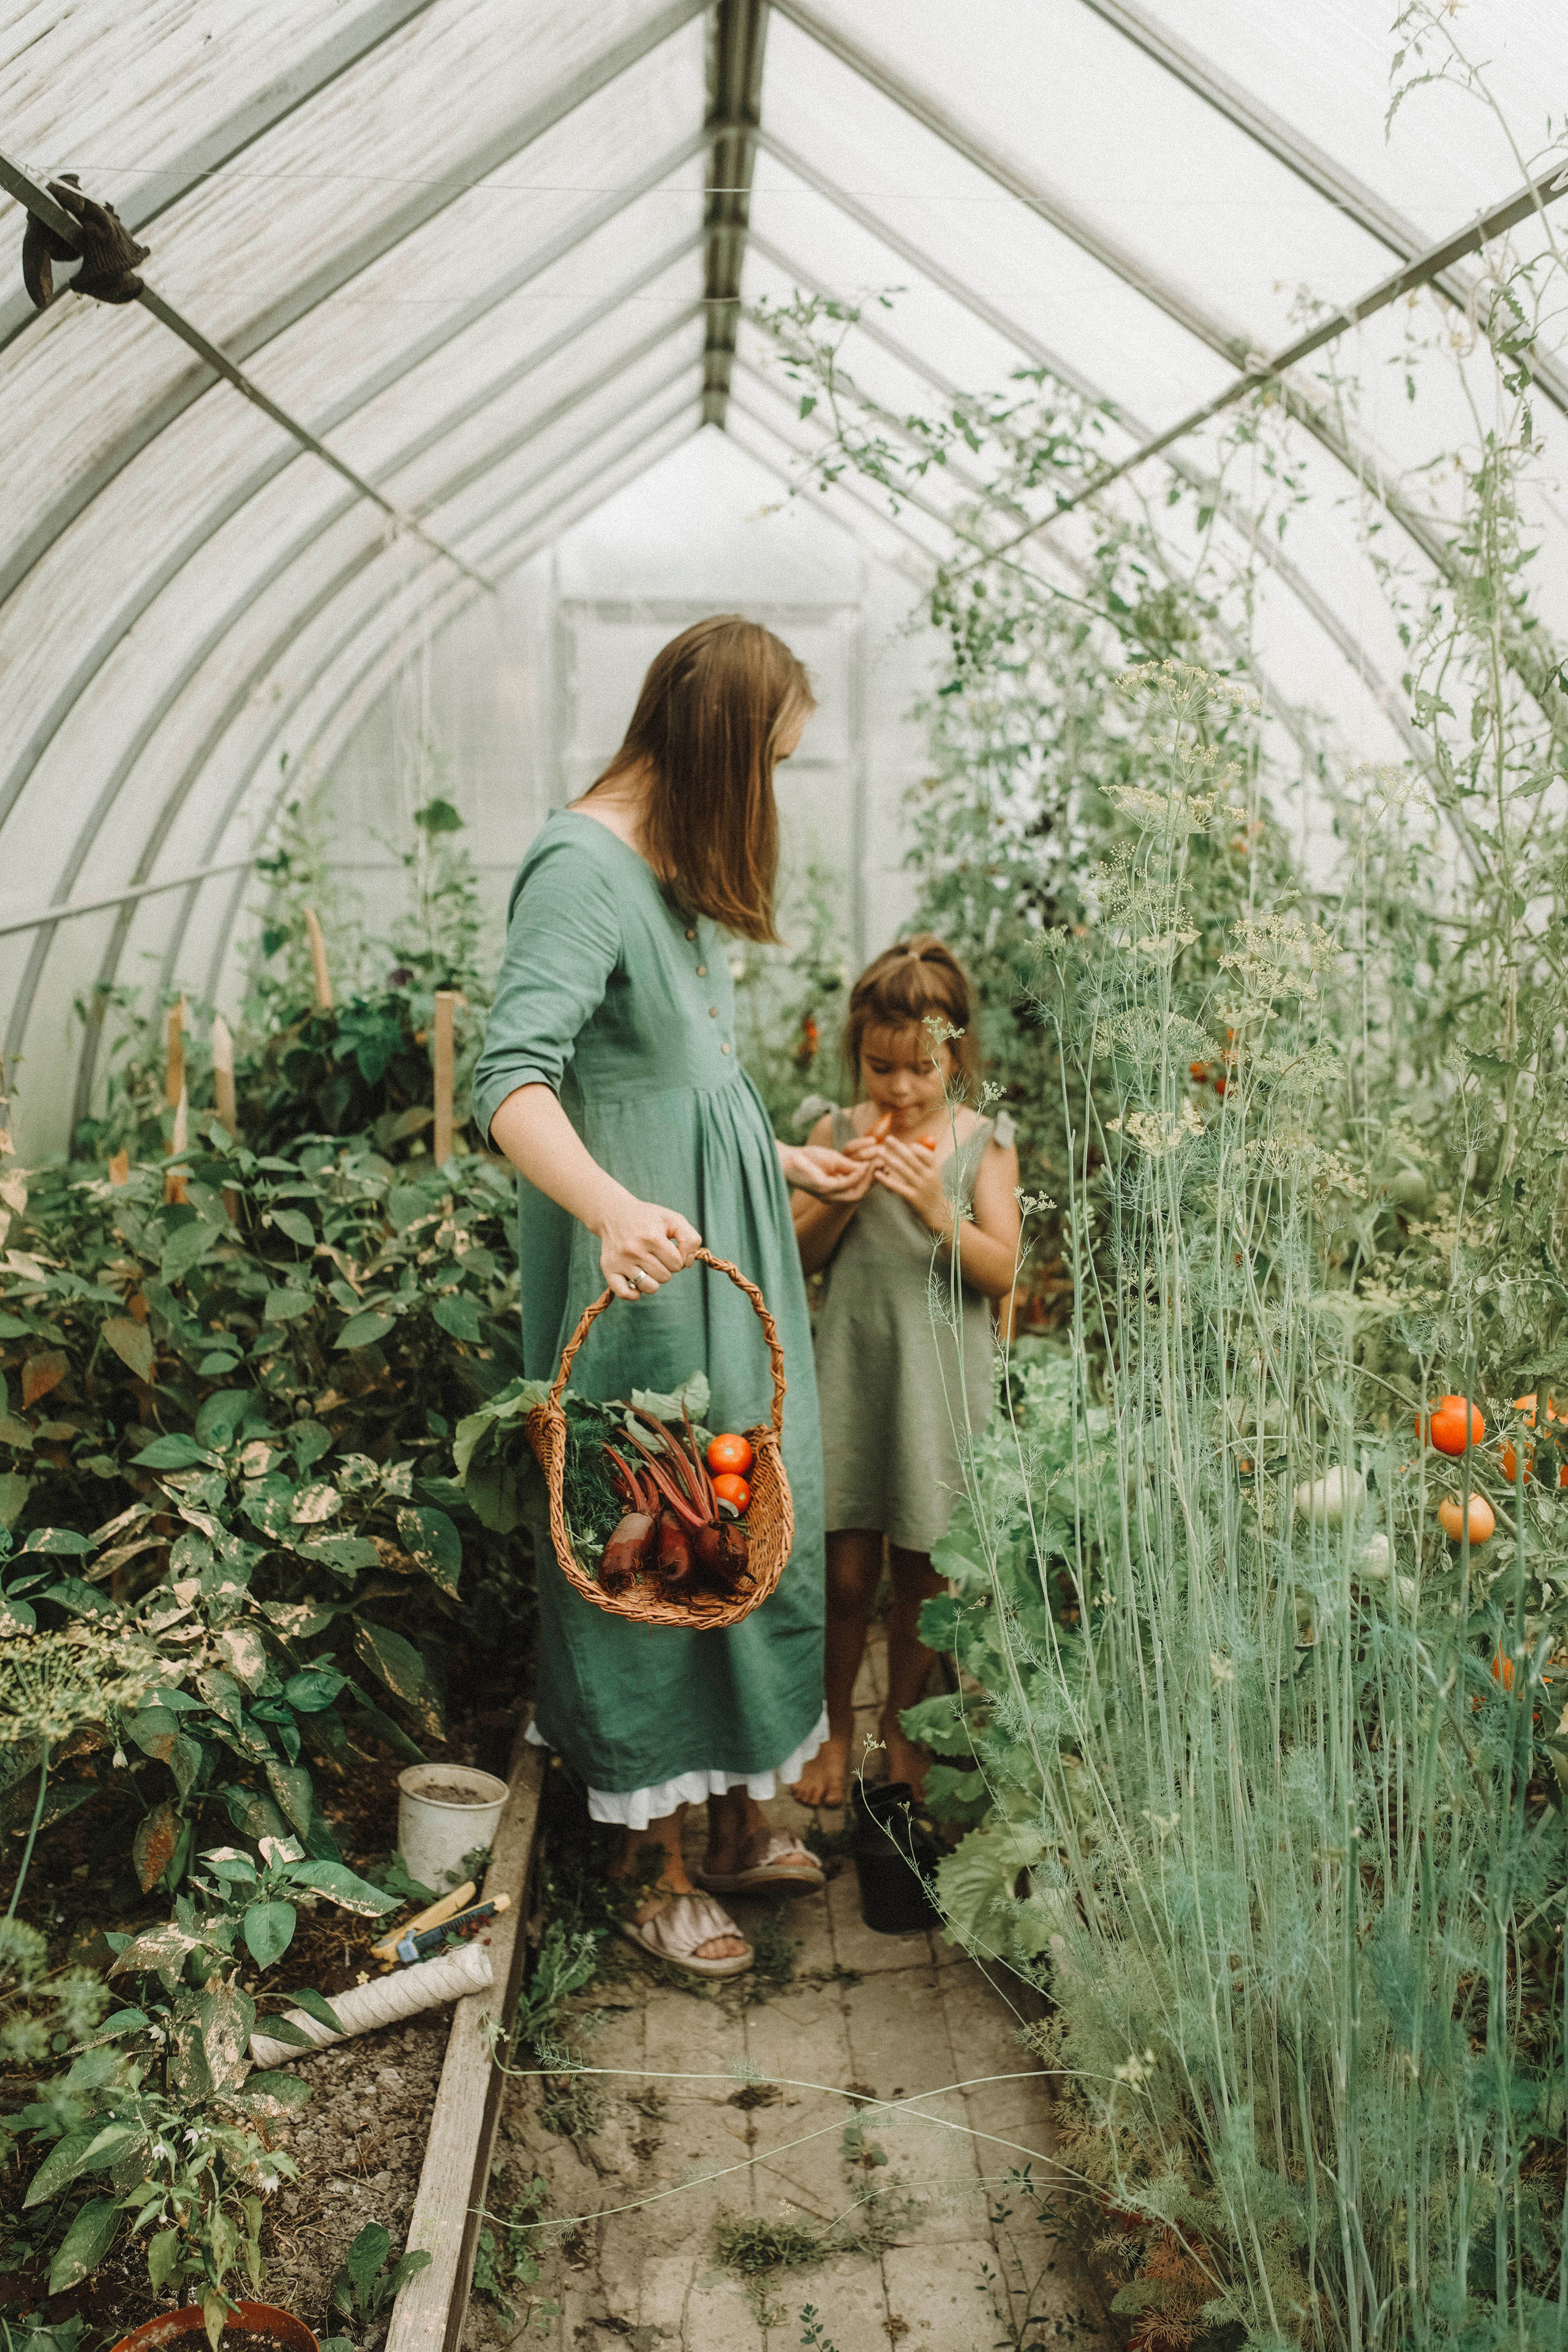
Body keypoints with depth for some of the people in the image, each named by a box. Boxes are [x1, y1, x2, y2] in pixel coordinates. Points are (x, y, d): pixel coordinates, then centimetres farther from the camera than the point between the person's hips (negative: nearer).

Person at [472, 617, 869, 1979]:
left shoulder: (676, 865, 12)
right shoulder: (584, 869, -18)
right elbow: (513, 1079, -30)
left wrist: (780, 1164, 28)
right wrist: (616, 1208, -46)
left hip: (726, 1256, 10)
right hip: (643, 1269, -10)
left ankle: (740, 1823, 35)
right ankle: (663, 1878, 18)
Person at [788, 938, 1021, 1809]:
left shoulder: (982, 1142, -2)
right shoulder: (838, 1134, 1)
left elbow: (1001, 1272, -5)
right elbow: (797, 1259, 4)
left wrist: (937, 1209, -19)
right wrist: (838, 1201, -14)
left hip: (940, 1380, 0)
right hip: (852, 1369, 0)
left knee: (920, 1573, 9)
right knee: (847, 1573, 3)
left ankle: (901, 1723, 30)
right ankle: (835, 1726, 24)